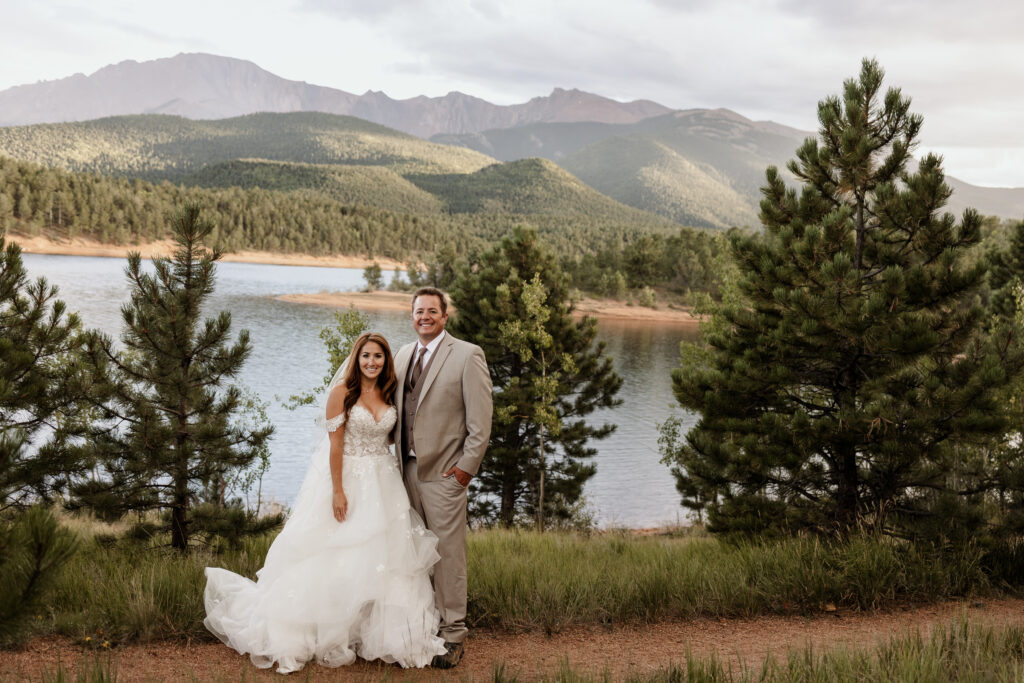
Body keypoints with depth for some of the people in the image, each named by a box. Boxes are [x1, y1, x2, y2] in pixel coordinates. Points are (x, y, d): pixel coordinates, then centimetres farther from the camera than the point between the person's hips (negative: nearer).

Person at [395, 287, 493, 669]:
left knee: (448, 552, -1)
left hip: (444, 471, -6)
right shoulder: (403, 355, 12)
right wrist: (396, 458, 9)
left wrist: (467, 465, -12)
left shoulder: (467, 355, -7)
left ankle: (453, 634, 9)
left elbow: (480, 418, -9)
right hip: (407, 467, 6)